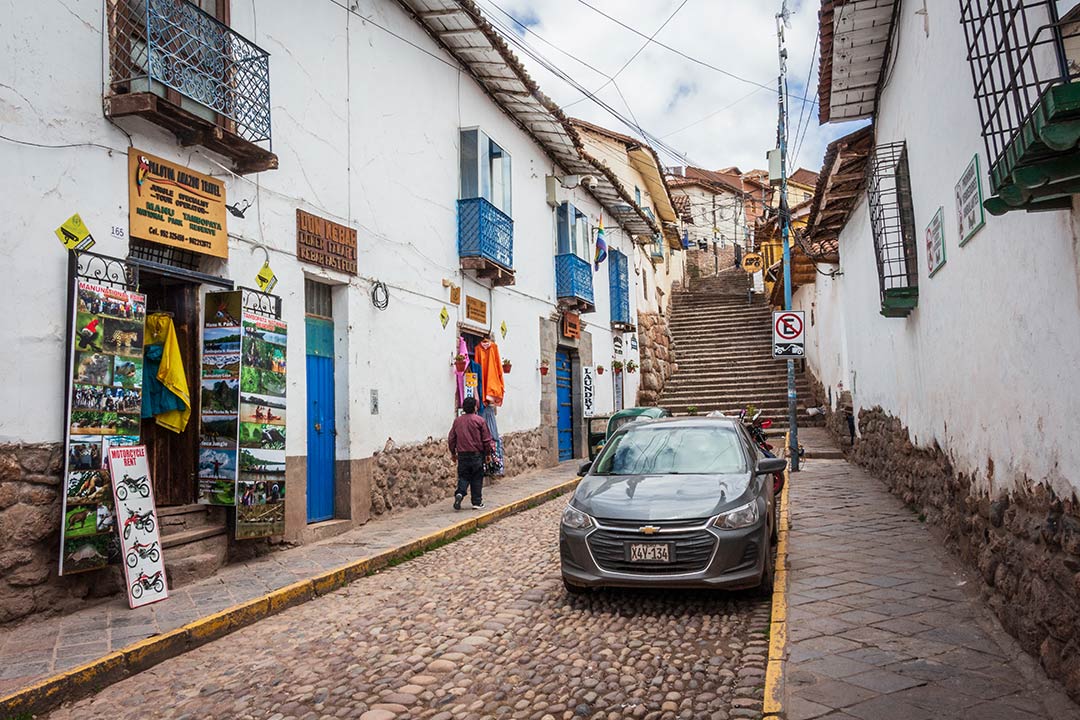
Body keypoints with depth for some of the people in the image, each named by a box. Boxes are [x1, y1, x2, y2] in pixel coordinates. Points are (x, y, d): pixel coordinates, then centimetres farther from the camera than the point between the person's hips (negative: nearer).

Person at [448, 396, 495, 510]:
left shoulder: (457, 421, 3)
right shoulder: (479, 420, -8)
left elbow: (451, 439, 9)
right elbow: (487, 439, -5)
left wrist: (453, 453, 21)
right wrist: (489, 450, 9)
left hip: (462, 455, 3)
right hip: (477, 454, -3)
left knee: (463, 476, 11)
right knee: (477, 479, 7)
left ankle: (459, 493, -15)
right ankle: (477, 502, 10)